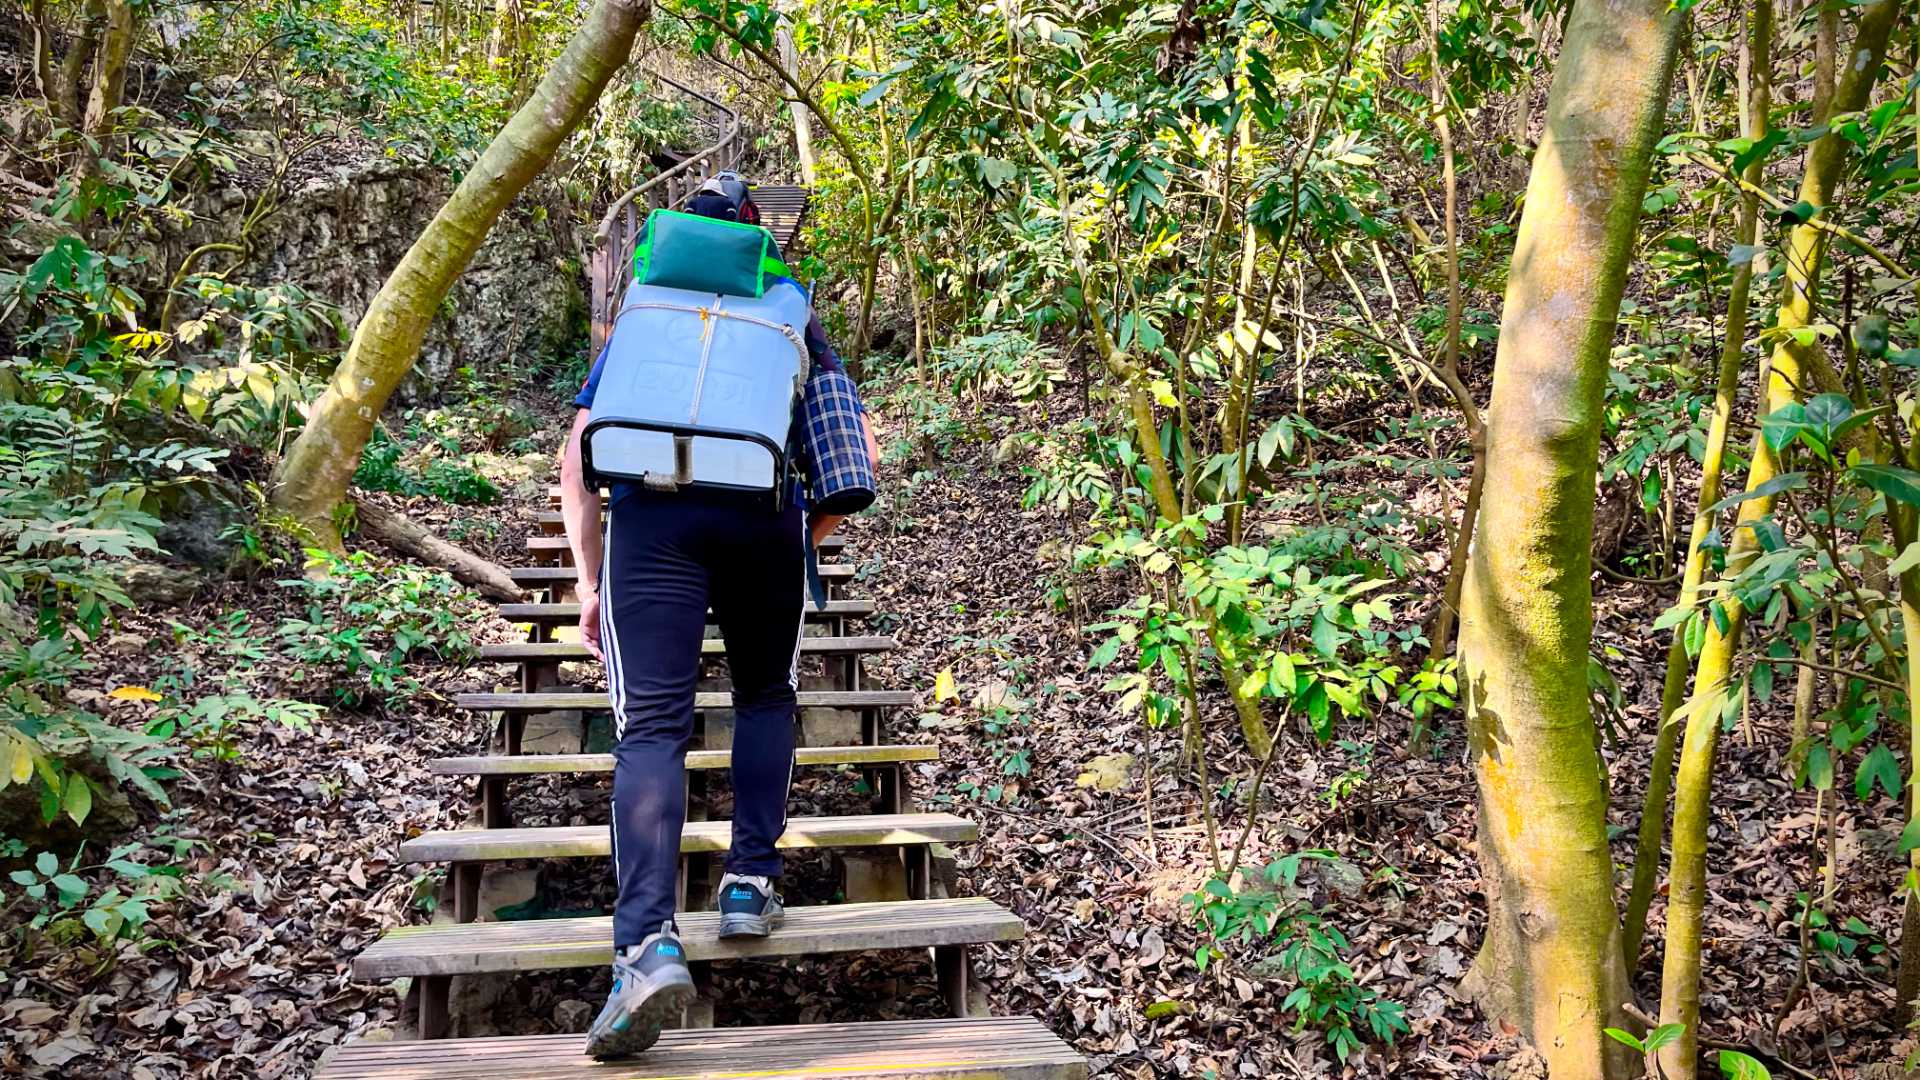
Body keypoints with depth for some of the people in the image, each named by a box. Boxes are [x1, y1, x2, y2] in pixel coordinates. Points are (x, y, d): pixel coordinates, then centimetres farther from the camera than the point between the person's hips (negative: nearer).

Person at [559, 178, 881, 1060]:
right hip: (765, 517, 1)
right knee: (766, 697, 22)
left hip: (651, 515, 0)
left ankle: (648, 945, -21)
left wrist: (589, 579, 19)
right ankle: (749, 885, 15)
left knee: (651, 728, -6)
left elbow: (577, 457, 18)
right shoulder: (792, 323, 25)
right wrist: (811, 532, 27)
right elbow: (859, 450, 17)